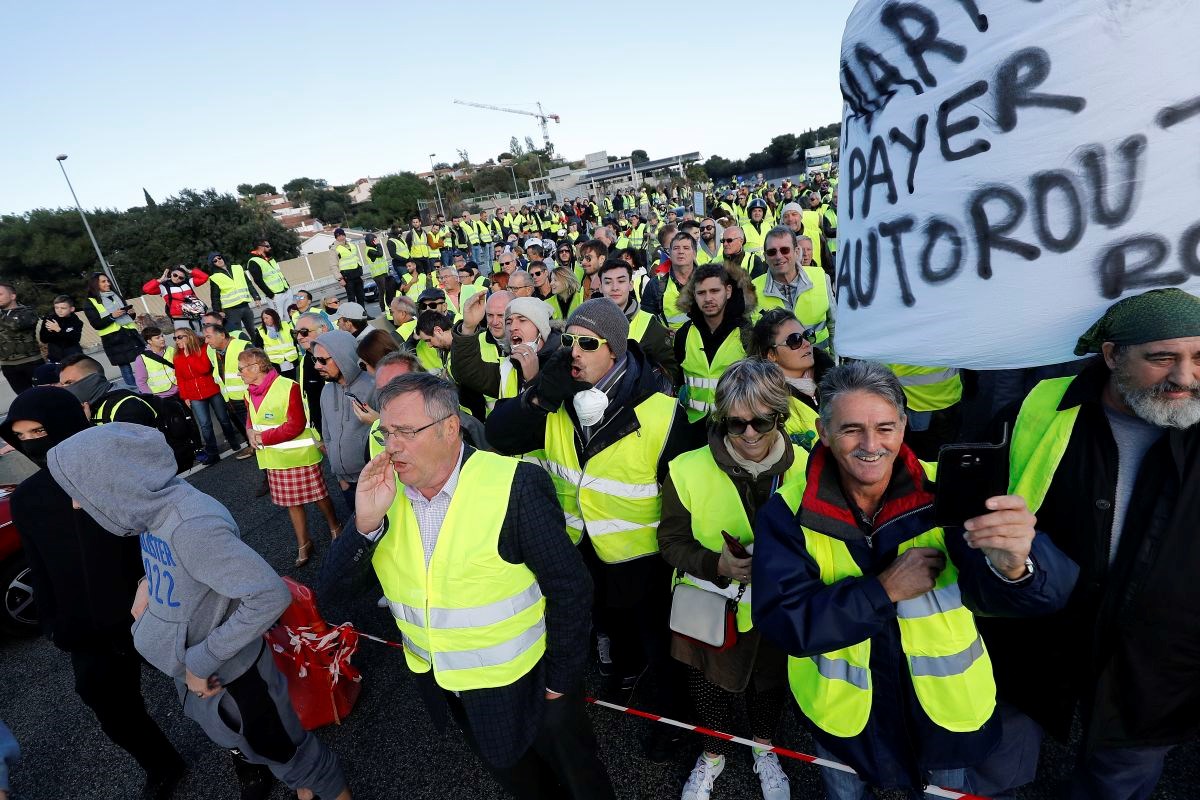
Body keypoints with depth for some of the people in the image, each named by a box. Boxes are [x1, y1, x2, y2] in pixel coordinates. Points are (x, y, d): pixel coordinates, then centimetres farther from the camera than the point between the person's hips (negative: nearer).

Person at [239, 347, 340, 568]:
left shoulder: (288, 386, -20)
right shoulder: (250, 393, 4)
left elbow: (295, 425, -22)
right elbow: (251, 419, 16)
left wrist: (263, 438, -18)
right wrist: (250, 432, -8)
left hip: (300, 454, -6)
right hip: (275, 459, 6)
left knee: (318, 496, 8)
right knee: (291, 502, 15)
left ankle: (335, 528, 33)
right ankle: (303, 544, 30)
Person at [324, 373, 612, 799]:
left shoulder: (513, 487, -26)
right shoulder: (382, 491, -10)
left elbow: (571, 589, -18)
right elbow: (335, 591, -8)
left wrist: (560, 682, -9)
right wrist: (366, 522, -26)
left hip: (525, 683, -4)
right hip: (438, 683, 5)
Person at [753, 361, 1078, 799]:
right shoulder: (787, 513, -20)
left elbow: (1016, 592, -30)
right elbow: (782, 620, -25)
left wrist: (1014, 565, -53)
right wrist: (885, 589, -30)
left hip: (947, 714, 1)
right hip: (843, 715, 0)